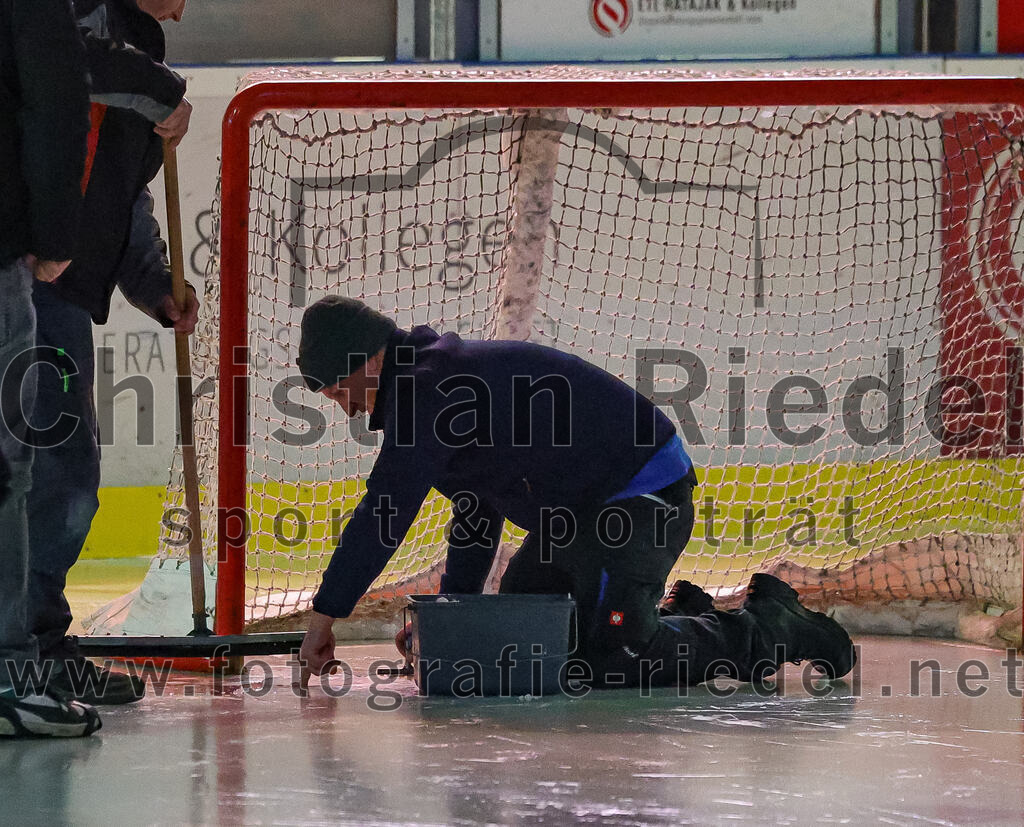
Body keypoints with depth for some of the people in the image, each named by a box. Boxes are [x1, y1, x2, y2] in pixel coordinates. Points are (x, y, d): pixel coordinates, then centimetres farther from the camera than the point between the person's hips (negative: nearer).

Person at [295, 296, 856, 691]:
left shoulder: (428, 388, -20)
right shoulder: (442, 379, 15)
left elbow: (385, 515, -23)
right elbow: (477, 513, 24)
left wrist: (324, 615, -18)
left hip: (641, 496, -11)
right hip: (576, 513, 11)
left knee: (611, 661, -16)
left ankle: (767, 629, 1)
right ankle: (676, 618, 22)